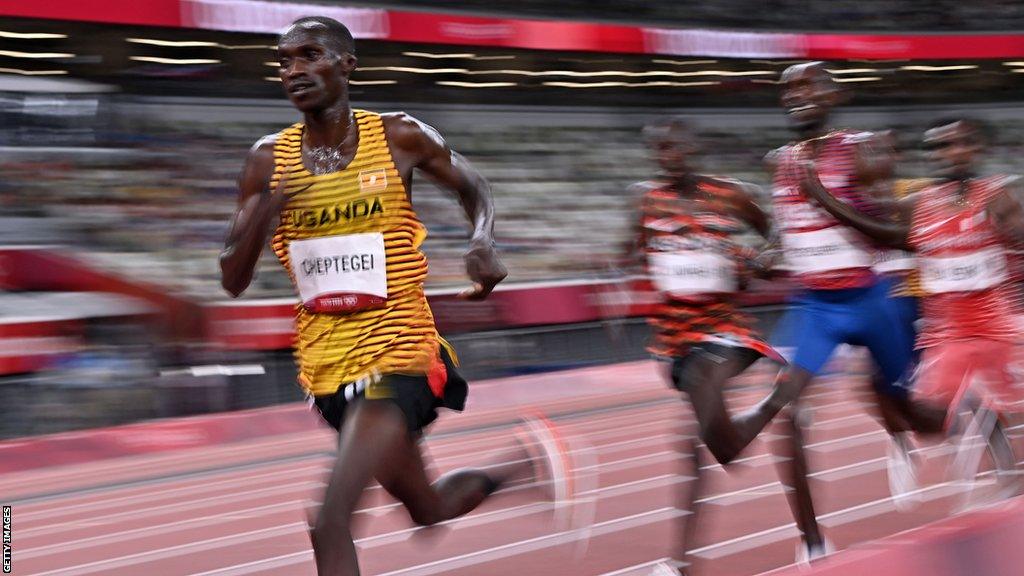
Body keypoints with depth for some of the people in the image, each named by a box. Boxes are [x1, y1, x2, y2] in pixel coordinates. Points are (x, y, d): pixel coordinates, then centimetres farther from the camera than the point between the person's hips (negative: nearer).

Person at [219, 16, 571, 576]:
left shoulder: (399, 138, -5)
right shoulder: (268, 162, 1)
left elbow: (473, 188, 13)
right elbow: (232, 280, 0)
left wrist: (482, 244, -8)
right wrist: (266, 210, -18)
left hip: (397, 354, -5)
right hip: (326, 363, 5)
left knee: (330, 522, -20)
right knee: (429, 509, 22)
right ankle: (529, 458, 50)